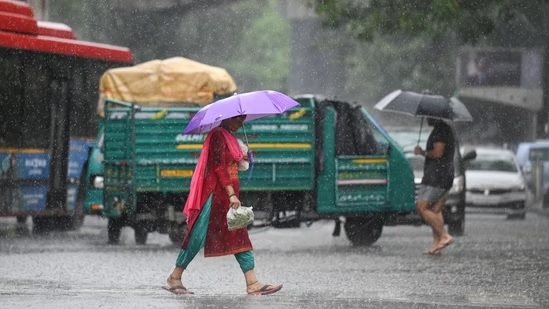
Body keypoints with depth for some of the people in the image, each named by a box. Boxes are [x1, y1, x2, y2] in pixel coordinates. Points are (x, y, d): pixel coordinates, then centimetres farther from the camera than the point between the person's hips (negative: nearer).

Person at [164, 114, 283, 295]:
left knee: (240, 238, 3)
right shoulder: (218, 135, -12)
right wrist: (231, 194, -24)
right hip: (215, 193, -10)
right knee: (199, 237, -4)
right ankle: (175, 278, 7)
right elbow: (218, 166, -20)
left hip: (228, 194, 10)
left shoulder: (229, 136, 16)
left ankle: (252, 284, -1)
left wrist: (243, 158, 1)